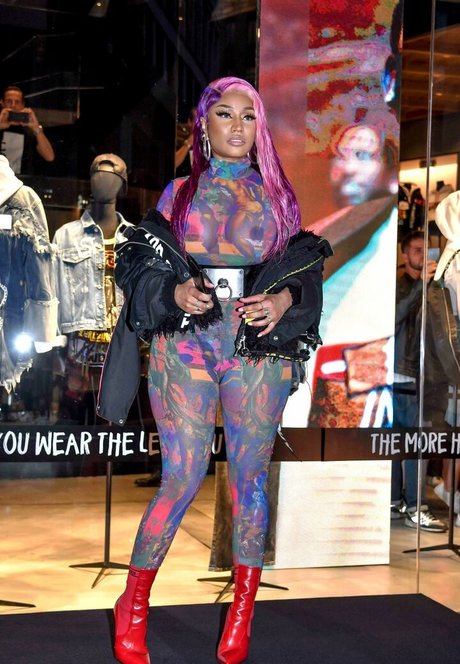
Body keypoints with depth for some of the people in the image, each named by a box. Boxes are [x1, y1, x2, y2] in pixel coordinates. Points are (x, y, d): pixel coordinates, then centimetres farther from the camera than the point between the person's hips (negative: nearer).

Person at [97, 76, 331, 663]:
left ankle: (243, 611, 19)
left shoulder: (277, 196, 11)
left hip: (260, 346, 1)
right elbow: (141, 261, 8)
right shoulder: (179, 192, 10)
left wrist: (285, 298, -11)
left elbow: (307, 267, 10)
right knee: (183, 476, -6)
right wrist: (175, 291, -12)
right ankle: (133, 605, 13)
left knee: (249, 474, 4)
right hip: (185, 344, -1)